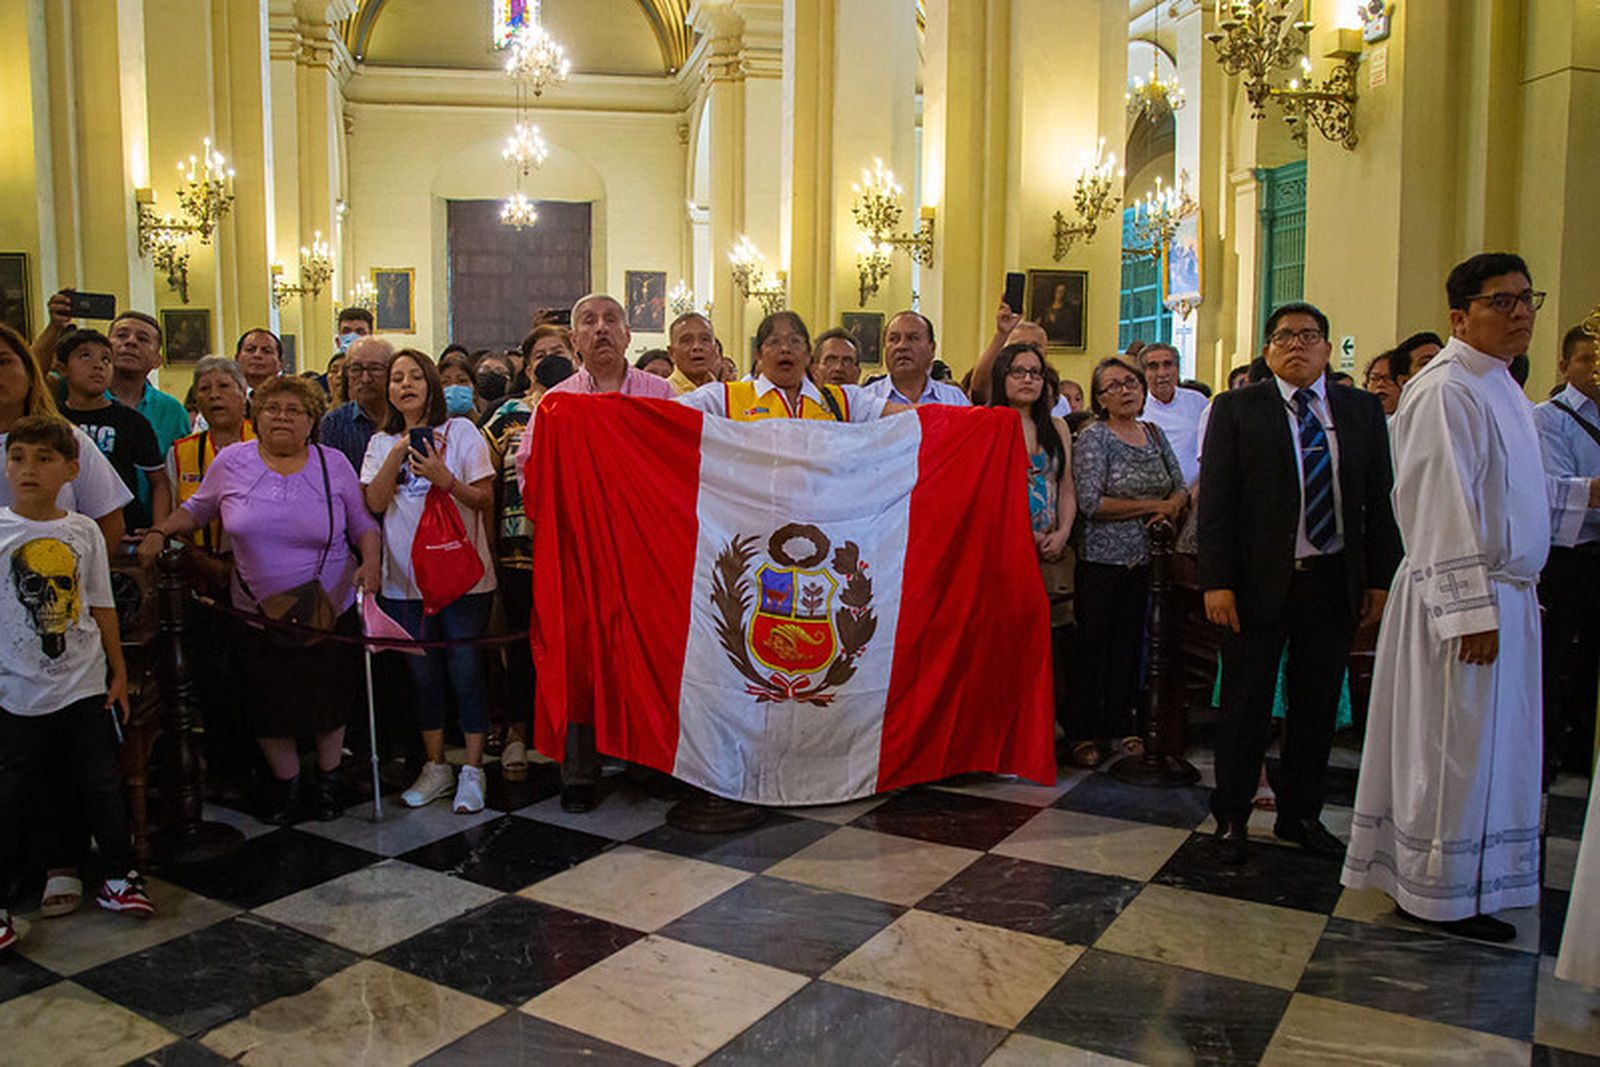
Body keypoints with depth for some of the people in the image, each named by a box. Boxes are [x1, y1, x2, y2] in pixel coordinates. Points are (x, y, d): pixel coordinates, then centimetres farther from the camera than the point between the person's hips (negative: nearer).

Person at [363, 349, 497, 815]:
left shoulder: (460, 431, 0)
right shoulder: (382, 443, 10)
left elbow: (485, 500, -5)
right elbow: (375, 502, -4)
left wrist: (446, 480, -22)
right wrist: (398, 452, -14)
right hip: (405, 579, 4)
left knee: (466, 670, -2)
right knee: (423, 673, 11)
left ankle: (472, 771, 10)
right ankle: (436, 767, 25)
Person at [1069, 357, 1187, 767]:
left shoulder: (1154, 433, 10)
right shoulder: (1093, 437, -9)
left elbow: (1180, 488, 13)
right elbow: (1090, 502, -18)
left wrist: (1173, 508, -10)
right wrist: (1153, 505, -13)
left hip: (1144, 560, 5)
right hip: (1102, 560, -5)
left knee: (1129, 642, 11)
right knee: (1093, 645, 0)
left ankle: (1119, 725, 23)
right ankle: (1083, 732, 10)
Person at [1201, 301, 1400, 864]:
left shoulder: (1362, 409, 8)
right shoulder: (1236, 409, -1)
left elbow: (1379, 500, 9)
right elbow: (1215, 500, -6)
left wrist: (1379, 579, 4)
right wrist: (1217, 582, -12)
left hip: (1333, 582, 3)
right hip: (1260, 581, -3)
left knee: (1316, 707, 13)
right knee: (1246, 706, 6)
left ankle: (1301, 815, 29)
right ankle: (1231, 818, 22)